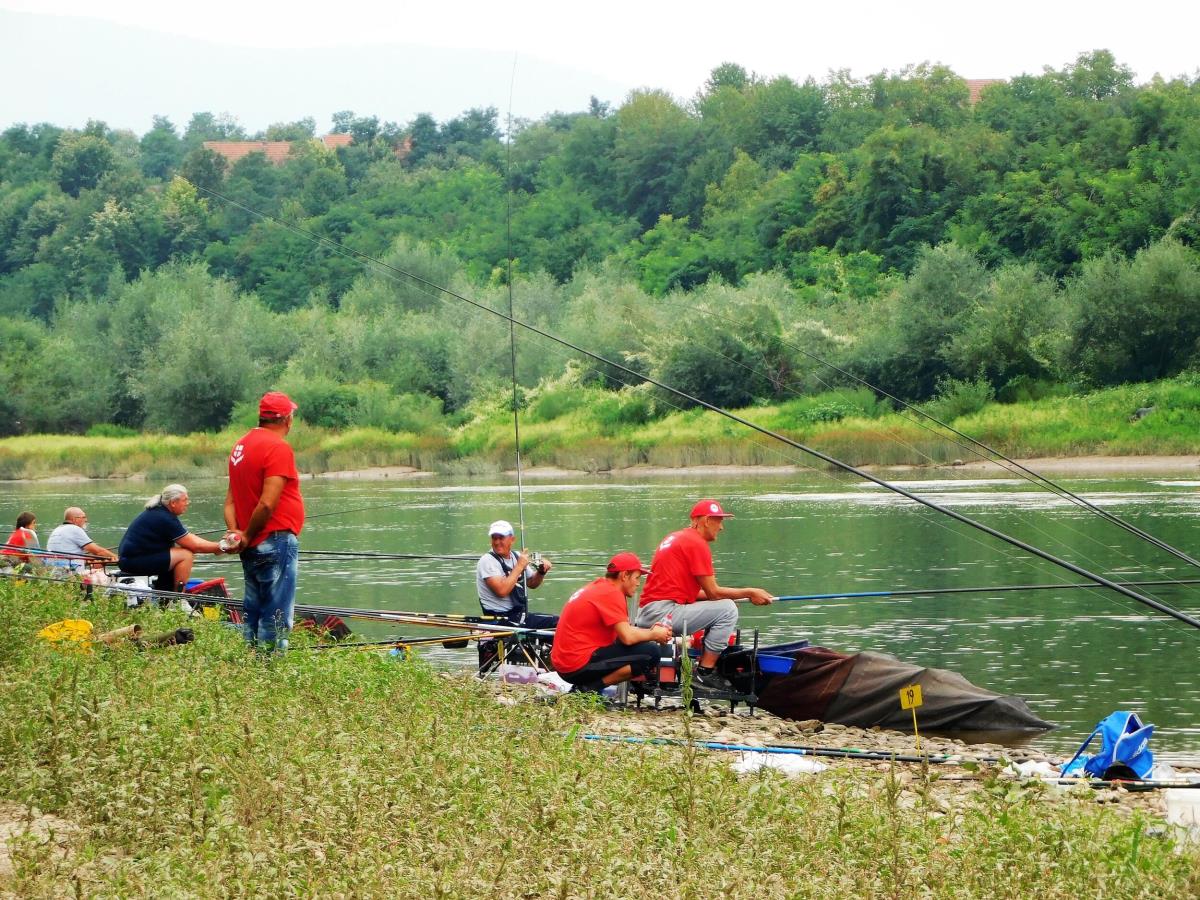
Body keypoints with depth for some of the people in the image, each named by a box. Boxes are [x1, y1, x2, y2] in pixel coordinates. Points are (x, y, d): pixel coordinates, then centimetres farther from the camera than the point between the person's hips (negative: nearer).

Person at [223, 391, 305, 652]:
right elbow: (268, 503, -20)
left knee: (252, 611, 15)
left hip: (252, 549, 9)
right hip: (277, 541, -9)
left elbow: (230, 498, 9)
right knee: (276, 615, -6)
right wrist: (247, 536, -9)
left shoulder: (241, 445, 12)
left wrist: (234, 532, -2)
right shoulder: (278, 447, -14)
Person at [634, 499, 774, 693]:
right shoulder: (697, 543, -10)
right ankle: (704, 673, -11)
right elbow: (713, 593, -10)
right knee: (727, 610, -14)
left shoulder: (675, 538, 21)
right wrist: (749, 593, 3)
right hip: (663, 612, -10)